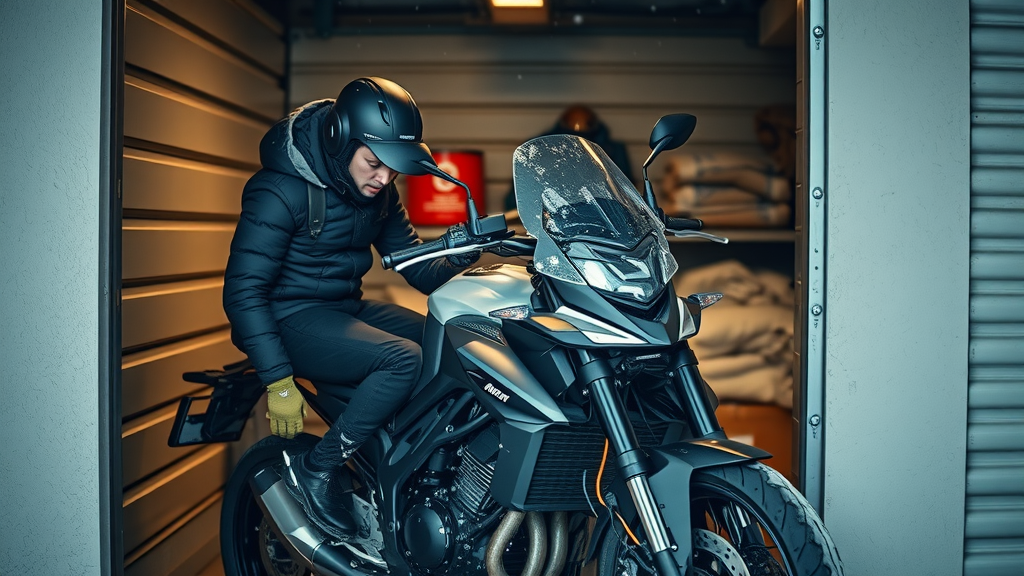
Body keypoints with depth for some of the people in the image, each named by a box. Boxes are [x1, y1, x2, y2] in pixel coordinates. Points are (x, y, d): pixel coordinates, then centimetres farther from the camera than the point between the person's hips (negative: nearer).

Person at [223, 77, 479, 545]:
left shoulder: (376, 190, 4)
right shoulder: (281, 190, -19)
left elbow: (411, 258, 9)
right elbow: (243, 290, -21)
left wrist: (457, 265, -14)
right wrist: (278, 382, -25)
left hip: (347, 307, 8)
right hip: (291, 318, -8)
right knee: (404, 359, -28)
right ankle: (314, 472, -15)